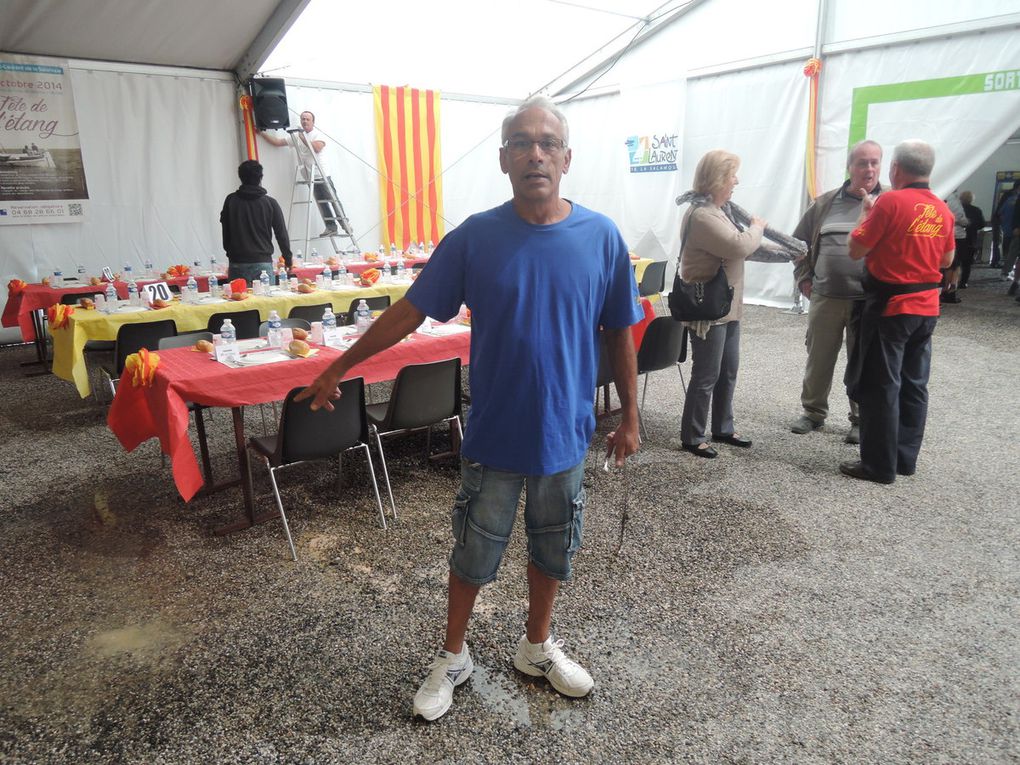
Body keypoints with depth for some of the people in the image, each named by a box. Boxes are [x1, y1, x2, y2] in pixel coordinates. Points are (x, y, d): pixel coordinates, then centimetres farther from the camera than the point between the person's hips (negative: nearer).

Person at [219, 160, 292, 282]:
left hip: (237, 263, 1)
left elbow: (225, 232, 10)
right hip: (263, 263, -1)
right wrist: (288, 259, 16)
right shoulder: (270, 202, 1)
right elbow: (281, 234, 5)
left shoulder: (231, 201, 4)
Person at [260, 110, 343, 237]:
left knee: (331, 201, -6)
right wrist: (262, 133, 9)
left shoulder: (318, 135, -1)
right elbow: (277, 142, 15)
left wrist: (303, 138, -16)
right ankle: (331, 227, 7)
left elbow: (317, 148, -22)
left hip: (322, 175, -5)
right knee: (322, 204, 4)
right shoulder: (297, 137, 14)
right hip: (310, 178, 5)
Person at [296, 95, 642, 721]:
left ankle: (538, 648, 44)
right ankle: (453, 658, 38)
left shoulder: (602, 237, -7)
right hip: (493, 434, -1)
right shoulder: (474, 237, -9)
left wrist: (630, 416, 5)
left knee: (552, 550, 19)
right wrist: (337, 369, 0)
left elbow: (620, 334, 2)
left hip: (565, 434, 2)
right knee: (473, 554, 14)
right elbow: (408, 313, -3)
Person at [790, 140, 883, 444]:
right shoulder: (825, 203, 9)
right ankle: (814, 411, 28)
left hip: (869, 301, -2)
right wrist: (804, 278, 10)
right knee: (818, 359, 11)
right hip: (825, 297, 2)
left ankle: (861, 419, 22)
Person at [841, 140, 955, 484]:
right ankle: (906, 458, 23)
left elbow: (856, 250, -12)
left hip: (890, 306, -7)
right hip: (926, 308, 7)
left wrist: (866, 213, 3)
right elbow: (947, 260, 16)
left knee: (880, 387, 0)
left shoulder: (891, 201, -15)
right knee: (914, 385, 13)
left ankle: (880, 465, 5)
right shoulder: (942, 209, 6)